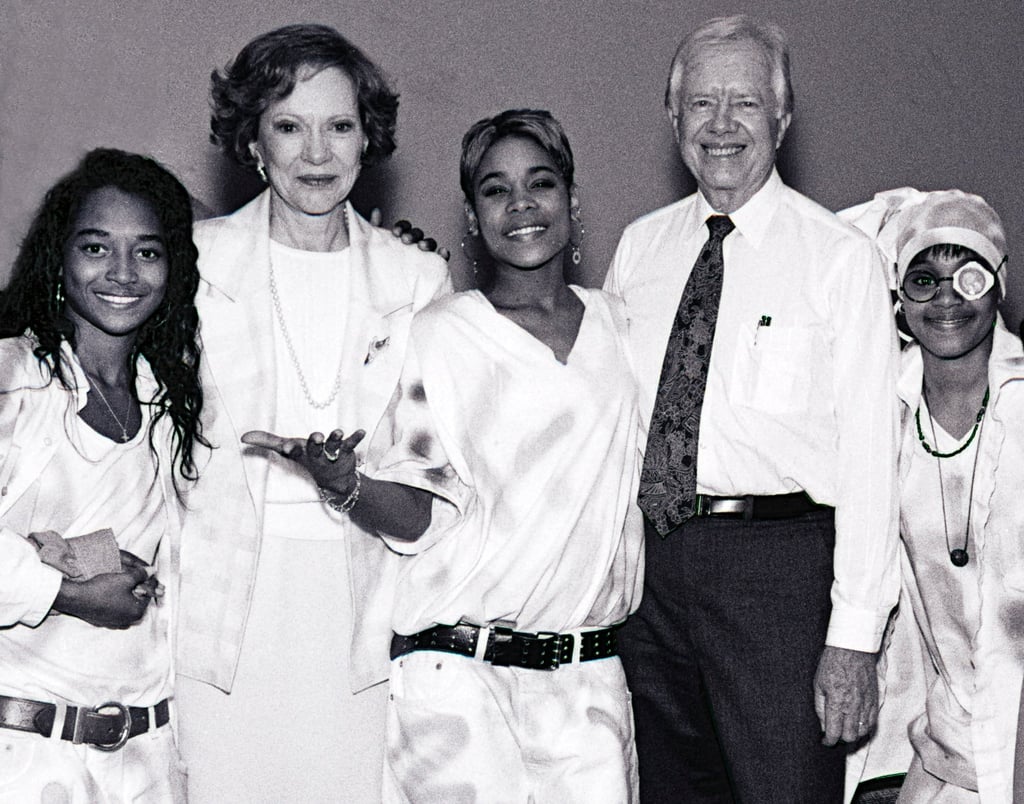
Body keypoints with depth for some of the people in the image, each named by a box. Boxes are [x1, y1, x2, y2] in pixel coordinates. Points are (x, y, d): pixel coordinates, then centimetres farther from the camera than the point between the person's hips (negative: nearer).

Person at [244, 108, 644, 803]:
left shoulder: (616, 323, 11)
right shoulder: (440, 334, -2)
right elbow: (417, 520, -4)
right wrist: (346, 484, -22)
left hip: (589, 680, 4)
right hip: (459, 674, -4)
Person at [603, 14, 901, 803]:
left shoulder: (841, 258, -3)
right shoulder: (639, 247, 10)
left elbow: (869, 454, -7)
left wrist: (856, 635, -12)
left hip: (778, 564, -4)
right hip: (645, 561, 5)